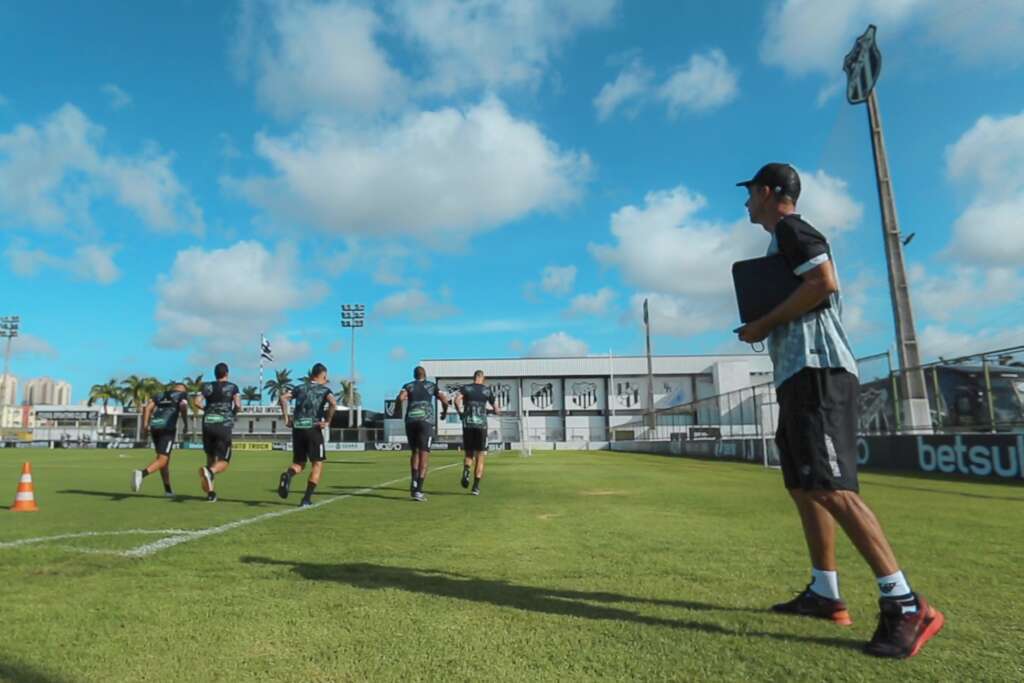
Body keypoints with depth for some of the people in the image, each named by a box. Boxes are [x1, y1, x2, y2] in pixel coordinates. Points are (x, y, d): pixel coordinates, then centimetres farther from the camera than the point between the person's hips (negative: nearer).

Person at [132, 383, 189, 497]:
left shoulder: (160, 395, 28)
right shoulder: (183, 394, 14)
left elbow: (147, 406, 12)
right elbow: (183, 406, -7)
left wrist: (145, 424, 6)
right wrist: (186, 424, 2)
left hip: (154, 427, 6)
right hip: (167, 428, -6)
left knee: (165, 458, 18)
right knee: (162, 460, -8)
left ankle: (168, 489, 22)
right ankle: (141, 473, -37)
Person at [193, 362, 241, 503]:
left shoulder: (208, 386, 11)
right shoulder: (233, 387, 4)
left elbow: (197, 402, -3)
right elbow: (238, 406, -5)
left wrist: (207, 409, 16)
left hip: (208, 424, 3)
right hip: (224, 426, -3)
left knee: (211, 458, 17)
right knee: (224, 462, 2)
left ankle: (210, 492, 11)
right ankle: (210, 471, -32)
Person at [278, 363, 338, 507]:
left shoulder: (300, 388, 16)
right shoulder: (324, 389, 5)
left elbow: (283, 398, 1)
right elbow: (333, 404, -15)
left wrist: (286, 417, 4)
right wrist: (327, 421, -6)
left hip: (297, 428, 4)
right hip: (313, 429, -4)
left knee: (299, 463, 17)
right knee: (317, 464, 7)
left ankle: (288, 474, -17)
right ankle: (307, 499, 0)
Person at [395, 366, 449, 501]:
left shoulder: (408, 386, 17)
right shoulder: (432, 386, 17)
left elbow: (400, 398, -4)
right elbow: (444, 400, 6)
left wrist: (399, 404, 16)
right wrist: (445, 411, 24)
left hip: (410, 421, 2)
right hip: (426, 421, -2)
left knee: (415, 452, 19)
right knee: (424, 455, -5)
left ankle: (414, 482, 3)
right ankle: (418, 490, -14)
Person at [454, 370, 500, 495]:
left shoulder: (465, 388, 7)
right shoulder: (487, 390, 7)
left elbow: (457, 400, -12)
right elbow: (496, 410, 8)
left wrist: (460, 412, 1)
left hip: (467, 424, 1)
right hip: (482, 425, -1)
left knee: (469, 454, 16)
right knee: (480, 457, 7)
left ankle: (466, 471, -15)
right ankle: (476, 486, 1)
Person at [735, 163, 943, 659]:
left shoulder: (790, 229, -3)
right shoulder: (786, 240, 27)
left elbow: (824, 283, -19)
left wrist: (764, 324, -11)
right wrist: (764, 329, 14)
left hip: (816, 371, -11)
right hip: (799, 374, 11)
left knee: (830, 488, -16)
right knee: (803, 487, 11)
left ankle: (906, 605, -11)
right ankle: (825, 594, 18)